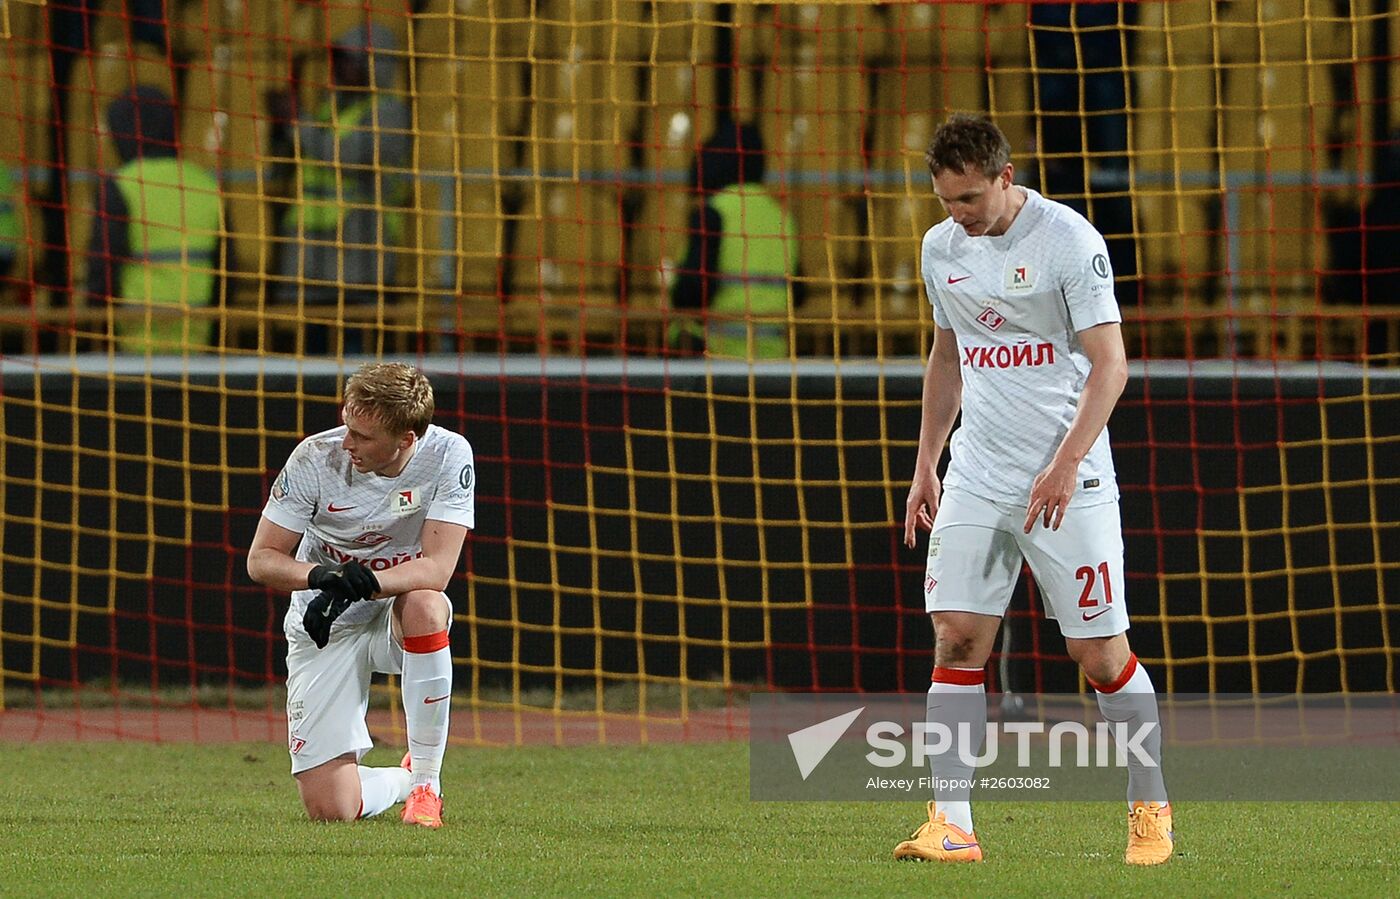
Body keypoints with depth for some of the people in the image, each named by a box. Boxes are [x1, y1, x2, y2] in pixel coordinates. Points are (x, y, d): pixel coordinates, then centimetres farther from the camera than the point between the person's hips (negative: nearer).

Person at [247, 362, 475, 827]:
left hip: (397, 614, 0)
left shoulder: (448, 455, -17)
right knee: (332, 810, -14)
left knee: (424, 606, -40)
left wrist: (364, 583, -41)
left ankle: (426, 780, -21)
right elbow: (260, 560, -12)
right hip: (323, 629, 0)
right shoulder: (315, 458, -17)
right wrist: (320, 575, -34)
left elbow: (436, 569, -24)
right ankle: (402, 780, 25)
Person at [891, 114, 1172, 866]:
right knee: (957, 639, -6)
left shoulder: (1070, 241, -12)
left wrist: (1066, 464, -23)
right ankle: (950, 824, -6)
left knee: (1100, 654, -2)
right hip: (977, 479, 5)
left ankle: (1150, 809, 16)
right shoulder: (941, 248, 7)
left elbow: (1109, 363, -14)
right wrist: (925, 464, 16)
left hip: (1067, 482, -5)